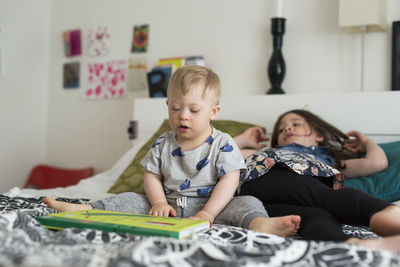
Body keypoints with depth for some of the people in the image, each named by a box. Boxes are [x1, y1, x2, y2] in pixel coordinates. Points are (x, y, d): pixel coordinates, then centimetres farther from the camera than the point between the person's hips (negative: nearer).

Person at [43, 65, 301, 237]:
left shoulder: (223, 144, -7)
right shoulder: (163, 144, 6)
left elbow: (229, 182, -14)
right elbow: (152, 176, 8)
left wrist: (207, 213, -25)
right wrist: (159, 203, -12)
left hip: (210, 203, -4)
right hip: (169, 204, 5)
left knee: (246, 202, -30)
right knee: (131, 199, -7)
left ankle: (261, 224, -61)